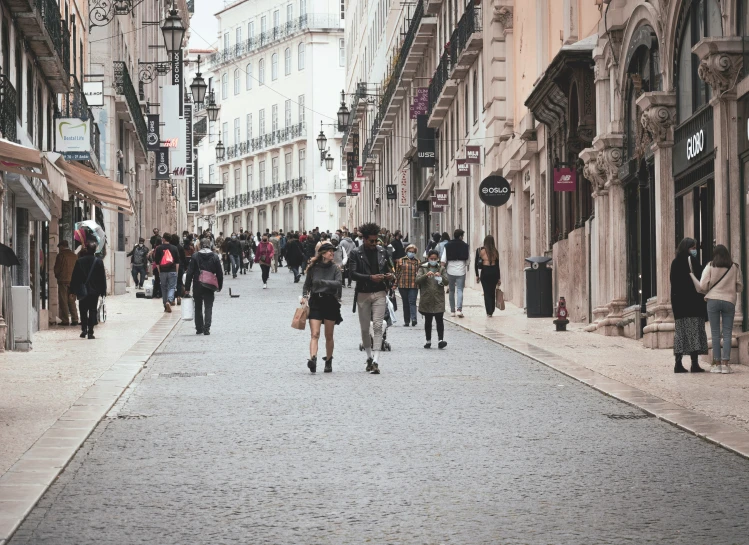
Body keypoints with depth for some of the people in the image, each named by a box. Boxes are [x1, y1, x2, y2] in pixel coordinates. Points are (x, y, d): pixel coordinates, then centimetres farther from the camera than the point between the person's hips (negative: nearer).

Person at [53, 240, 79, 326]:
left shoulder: (61, 255, -7)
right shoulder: (75, 256, 8)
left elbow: (57, 268, -5)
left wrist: (57, 276, 13)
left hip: (63, 280, -5)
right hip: (73, 280, 5)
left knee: (63, 301, 0)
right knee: (72, 301, 11)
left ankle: (65, 320, -3)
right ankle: (75, 319, 5)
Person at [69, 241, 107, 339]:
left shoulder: (79, 261, -3)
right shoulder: (99, 262, -4)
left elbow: (74, 277, 0)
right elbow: (102, 277, -1)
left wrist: (73, 290, 7)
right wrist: (103, 291, 6)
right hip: (94, 291, 0)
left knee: (83, 311, 12)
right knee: (92, 311, 3)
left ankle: (84, 329, 5)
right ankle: (90, 332, -2)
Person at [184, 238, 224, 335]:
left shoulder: (195, 256, -4)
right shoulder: (215, 257, 0)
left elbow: (189, 273, -6)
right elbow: (220, 273, 3)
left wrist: (187, 288, -4)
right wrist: (219, 286, 14)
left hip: (197, 286, 0)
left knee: (198, 308, 13)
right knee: (208, 308, 4)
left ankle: (199, 328, 15)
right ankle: (206, 329, -7)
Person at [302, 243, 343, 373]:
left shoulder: (335, 268, 1)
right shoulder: (313, 268, 3)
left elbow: (338, 283, -15)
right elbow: (307, 284, 14)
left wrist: (323, 282, -26)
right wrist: (305, 296, -2)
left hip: (330, 302, 0)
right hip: (315, 302, 0)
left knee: (329, 335, 8)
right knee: (314, 334, -13)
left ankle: (328, 361, 21)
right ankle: (312, 359, -27)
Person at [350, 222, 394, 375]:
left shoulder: (382, 252, 7)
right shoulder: (356, 254, -3)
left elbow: (388, 268, 18)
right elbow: (353, 274, -12)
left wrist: (391, 276, -5)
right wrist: (371, 278, -23)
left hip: (379, 293, 1)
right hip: (363, 294, -1)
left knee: (378, 326, -10)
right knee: (364, 328, 8)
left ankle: (375, 361, -14)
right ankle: (369, 357, 26)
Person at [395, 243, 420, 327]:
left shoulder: (418, 262, 7)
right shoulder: (401, 261, 8)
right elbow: (397, 273, 8)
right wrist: (395, 284, 4)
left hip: (414, 286, -2)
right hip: (403, 285, 2)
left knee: (412, 302, -13)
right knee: (405, 303, 7)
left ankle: (413, 319, -24)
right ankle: (406, 321, 13)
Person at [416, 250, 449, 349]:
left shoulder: (441, 269, 9)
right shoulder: (423, 268, 7)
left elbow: (447, 281, 2)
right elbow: (417, 280, -5)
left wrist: (440, 277, -19)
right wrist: (426, 275, -22)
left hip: (439, 299, -1)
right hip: (426, 299, 1)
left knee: (439, 320, -10)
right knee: (428, 321, 8)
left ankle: (441, 340, -17)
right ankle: (428, 341, 15)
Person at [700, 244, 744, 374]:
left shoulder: (710, 266, -1)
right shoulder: (735, 267, 3)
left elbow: (703, 285, -6)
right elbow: (740, 287, 7)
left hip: (713, 300, -1)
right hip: (729, 301, 1)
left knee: (715, 334, 4)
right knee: (727, 334, 2)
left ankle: (717, 363, 1)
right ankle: (725, 363, -7)